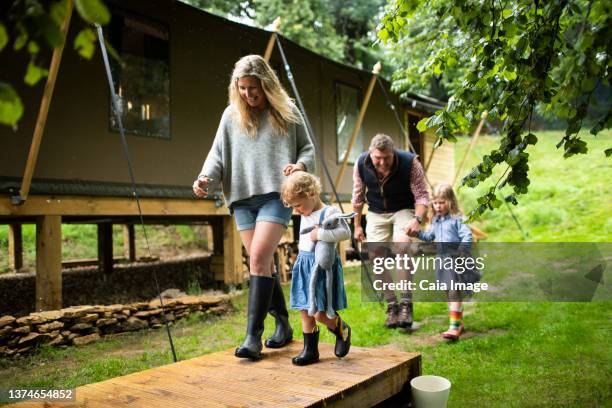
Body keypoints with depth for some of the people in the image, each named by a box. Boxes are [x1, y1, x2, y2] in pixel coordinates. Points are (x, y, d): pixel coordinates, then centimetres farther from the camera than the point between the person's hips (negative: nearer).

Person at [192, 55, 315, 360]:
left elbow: (307, 148, 11)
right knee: (262, 264, 6)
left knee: (259, 258, -18)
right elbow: (218, 153, 10)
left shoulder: (286, 112, 6)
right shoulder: (231, 115, 12)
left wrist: (300, 165, -12)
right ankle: (283, 325, 22)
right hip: (243, 198, 4)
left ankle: (253, 335, -13)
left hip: (276, 195, -4)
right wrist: (206, 178, -10)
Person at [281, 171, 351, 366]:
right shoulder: (305, 216, 14)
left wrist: (320, 234, -26)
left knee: (320, 314, -7)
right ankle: (310, 350, 20)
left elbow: (345, 232, -24)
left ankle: (342, 330, 22)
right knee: (305, 312, 8)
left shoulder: (329, 212, -12)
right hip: (304, 266, 8)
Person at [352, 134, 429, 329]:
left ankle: (406, 303, -24)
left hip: (404, 210, -3)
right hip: (376, 213, 3)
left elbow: (422, 195, -18)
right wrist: (357, 225, 5)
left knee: (401, 243, -31)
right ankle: (391, 305, 6)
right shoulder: (361, 164, -15)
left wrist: (417, 219, -35)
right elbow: (358, 196, 0)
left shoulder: (410, 163, -24)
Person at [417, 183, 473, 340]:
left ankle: (454, 327, -11)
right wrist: (417, 233, 8)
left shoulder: (457, 219, -10)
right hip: (441, 259, 8)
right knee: (448, 293, 15)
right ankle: (459, 322, 29)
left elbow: (467, 236, -16)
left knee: (454, 293, -11)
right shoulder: (435, 221, 12)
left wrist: (461, 251, -28)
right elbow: (429, 236, 24)